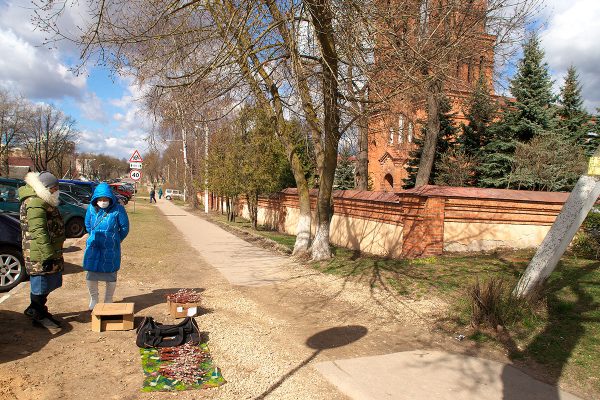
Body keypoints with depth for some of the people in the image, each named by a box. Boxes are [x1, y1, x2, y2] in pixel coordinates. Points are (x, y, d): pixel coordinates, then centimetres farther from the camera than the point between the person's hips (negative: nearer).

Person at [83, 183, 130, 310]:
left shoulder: (118, 209, -12)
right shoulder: (91, 208, -2)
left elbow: (124, 228, -1)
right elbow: (87, 225, 16)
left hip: (111, 249, -2)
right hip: (93, 247, 3)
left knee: (110, 276, 8)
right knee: (91, 274, 7)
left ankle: (108, 301, 27)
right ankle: (93, 298, 32)